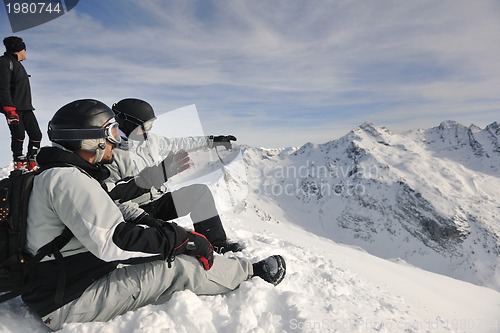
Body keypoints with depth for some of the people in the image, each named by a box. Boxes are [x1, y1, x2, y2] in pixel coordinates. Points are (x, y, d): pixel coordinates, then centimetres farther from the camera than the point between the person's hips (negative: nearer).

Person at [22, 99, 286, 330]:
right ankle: (251, 273, 5)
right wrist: (182, 239, -24)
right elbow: (112, 241, -32)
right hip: (68, 304, -10)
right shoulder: (67, 178, -24)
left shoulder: (61, 173, 9)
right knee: (178, 269, -15)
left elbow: (111, 223, 9)